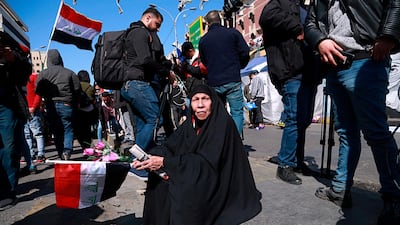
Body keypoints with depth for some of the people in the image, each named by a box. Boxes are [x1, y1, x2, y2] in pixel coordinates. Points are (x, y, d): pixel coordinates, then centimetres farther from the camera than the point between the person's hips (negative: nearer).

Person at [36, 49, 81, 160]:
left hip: (51, 105, 2)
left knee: (57, 131, 10)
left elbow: (38, 90, -1)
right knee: (68, 129, 4)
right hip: (66, 105, -1)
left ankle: (61, 154, 12)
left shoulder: (43, 73, 3)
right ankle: (67, 151, -14)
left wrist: (48, 97, 18)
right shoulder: (69, 73, 2)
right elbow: (77, 89, -1)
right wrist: (74, 104, 10)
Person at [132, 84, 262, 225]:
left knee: (184, 190, -27)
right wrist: (148, 158, -20)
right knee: (159, 182, -8)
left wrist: (165, 162, -25)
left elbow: (206, 162, -25)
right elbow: (170, 147, 0)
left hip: (218, 185, -6)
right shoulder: (190, 123, 1)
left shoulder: (224, 124, -19)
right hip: (194, 178, 6)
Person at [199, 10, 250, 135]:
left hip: (213, 83, 3)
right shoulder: (233, 33, 2)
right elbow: (245, 54, 0)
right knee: (237, 112, 1)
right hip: (233, 80, -3)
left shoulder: (203, 40, 10)